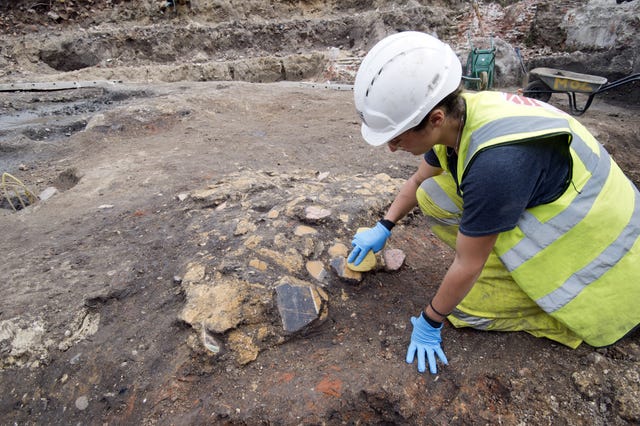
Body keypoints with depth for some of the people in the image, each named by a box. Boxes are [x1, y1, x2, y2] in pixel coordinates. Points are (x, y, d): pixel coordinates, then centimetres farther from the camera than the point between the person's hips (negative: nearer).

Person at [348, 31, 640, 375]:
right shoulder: (456, 114, -12)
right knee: (431, 196, -4)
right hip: (543, 208, 7)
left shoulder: (496, 163, -38)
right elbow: (417, 182, 9)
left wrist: (429, 321, -10)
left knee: (465, 307, -11)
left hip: (594, 244, -7)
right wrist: (383, 229, 10)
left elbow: (467, 266, -25)